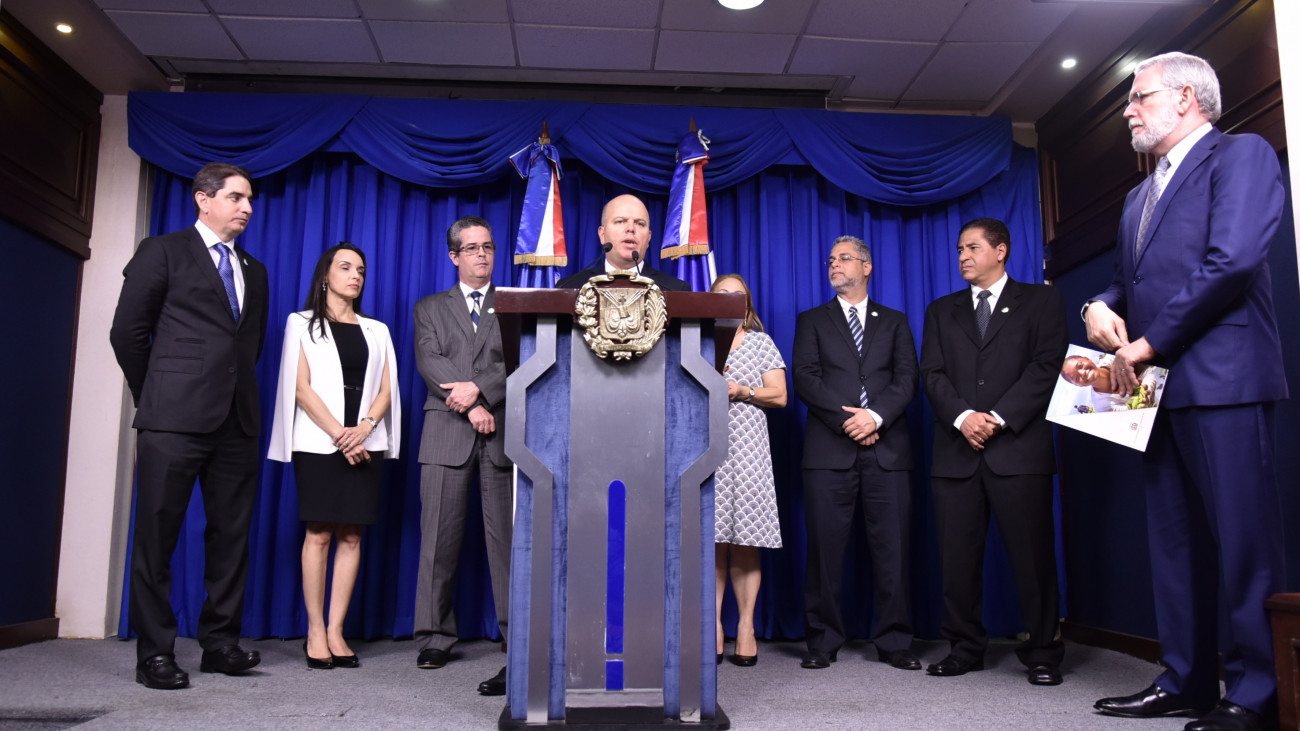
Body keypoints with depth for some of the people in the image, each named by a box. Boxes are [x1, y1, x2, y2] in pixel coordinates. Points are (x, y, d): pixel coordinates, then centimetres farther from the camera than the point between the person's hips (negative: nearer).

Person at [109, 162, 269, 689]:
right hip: (175, 419, -5)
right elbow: (127, 331, 2)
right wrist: (154, 396, 6)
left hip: (236, 419, 5)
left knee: (231, 534, 6)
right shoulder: (163, 251, 4)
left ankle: (220, 642, 15)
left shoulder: (254, 271, 20)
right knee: (157, 536, 0)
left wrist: (239, 390, 14)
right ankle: (154, 653, 8)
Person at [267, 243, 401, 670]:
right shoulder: (302, 323, 9)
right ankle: (315, 630, 1)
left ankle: (336, 630, 3)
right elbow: (301, 386, -1)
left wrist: (365, 428, -9)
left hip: (365, 442, 3)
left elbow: (386, 389, 10)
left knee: (351, 536, -1)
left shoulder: (377, 330, 18)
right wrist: (338, 434, -12)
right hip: (318, 440, -3)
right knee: (319, 534, -5)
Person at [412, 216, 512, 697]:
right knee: (439, 539, 2)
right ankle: (435, 637, 12)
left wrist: (478, 387, -13)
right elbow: (429, 360, 1)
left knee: (507, 537, -6)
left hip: (502, 431, -1)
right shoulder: (430, 309, 18)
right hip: (447, 434, 1)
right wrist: (470, 405, -12)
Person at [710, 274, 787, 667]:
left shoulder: (761, 343, 15)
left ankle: (746, 628, 0)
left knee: (746, 542, -4)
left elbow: (779, 395, 9)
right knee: (710, 540, -4)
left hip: (747, 446, 0)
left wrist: (743, 391, -6)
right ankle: (713, 628, 0)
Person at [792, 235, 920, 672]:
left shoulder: (895, 322, 18)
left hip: (887, 448, 1)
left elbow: (907, 379, 5)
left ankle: (894, 643, 9)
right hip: (829, 450, -1)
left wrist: (876, 416, -12)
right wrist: (849, 421, -10)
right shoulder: (812, 321, 15)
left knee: (892, 549, 0)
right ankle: (823, 642, 9)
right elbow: (805, 378, 1)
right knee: (825, 549, 0)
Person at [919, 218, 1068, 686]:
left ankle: (1042, 654, 11)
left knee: (1032, 555, -1)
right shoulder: (942, 311, 19)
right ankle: (965, 648, 13)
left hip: (1019, 447, -3)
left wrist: (999, 417, -12)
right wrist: (962, 416, -10)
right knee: (957, 558, 3)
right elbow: (933, 373, 8)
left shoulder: (1041, 301, 11)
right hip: (957, 452, 3)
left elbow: (1046, 366, -2)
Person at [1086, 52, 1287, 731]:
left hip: (1220, 377, -8)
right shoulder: (1140, 195, 24)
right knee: (1174, 540, 9)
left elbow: (1234, 260, -15)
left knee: (1241, 538, -5)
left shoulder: (1242, 154, -1)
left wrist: (1149, 343, -13)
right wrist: (1101, 306, 2)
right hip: (1159, 383, 8)